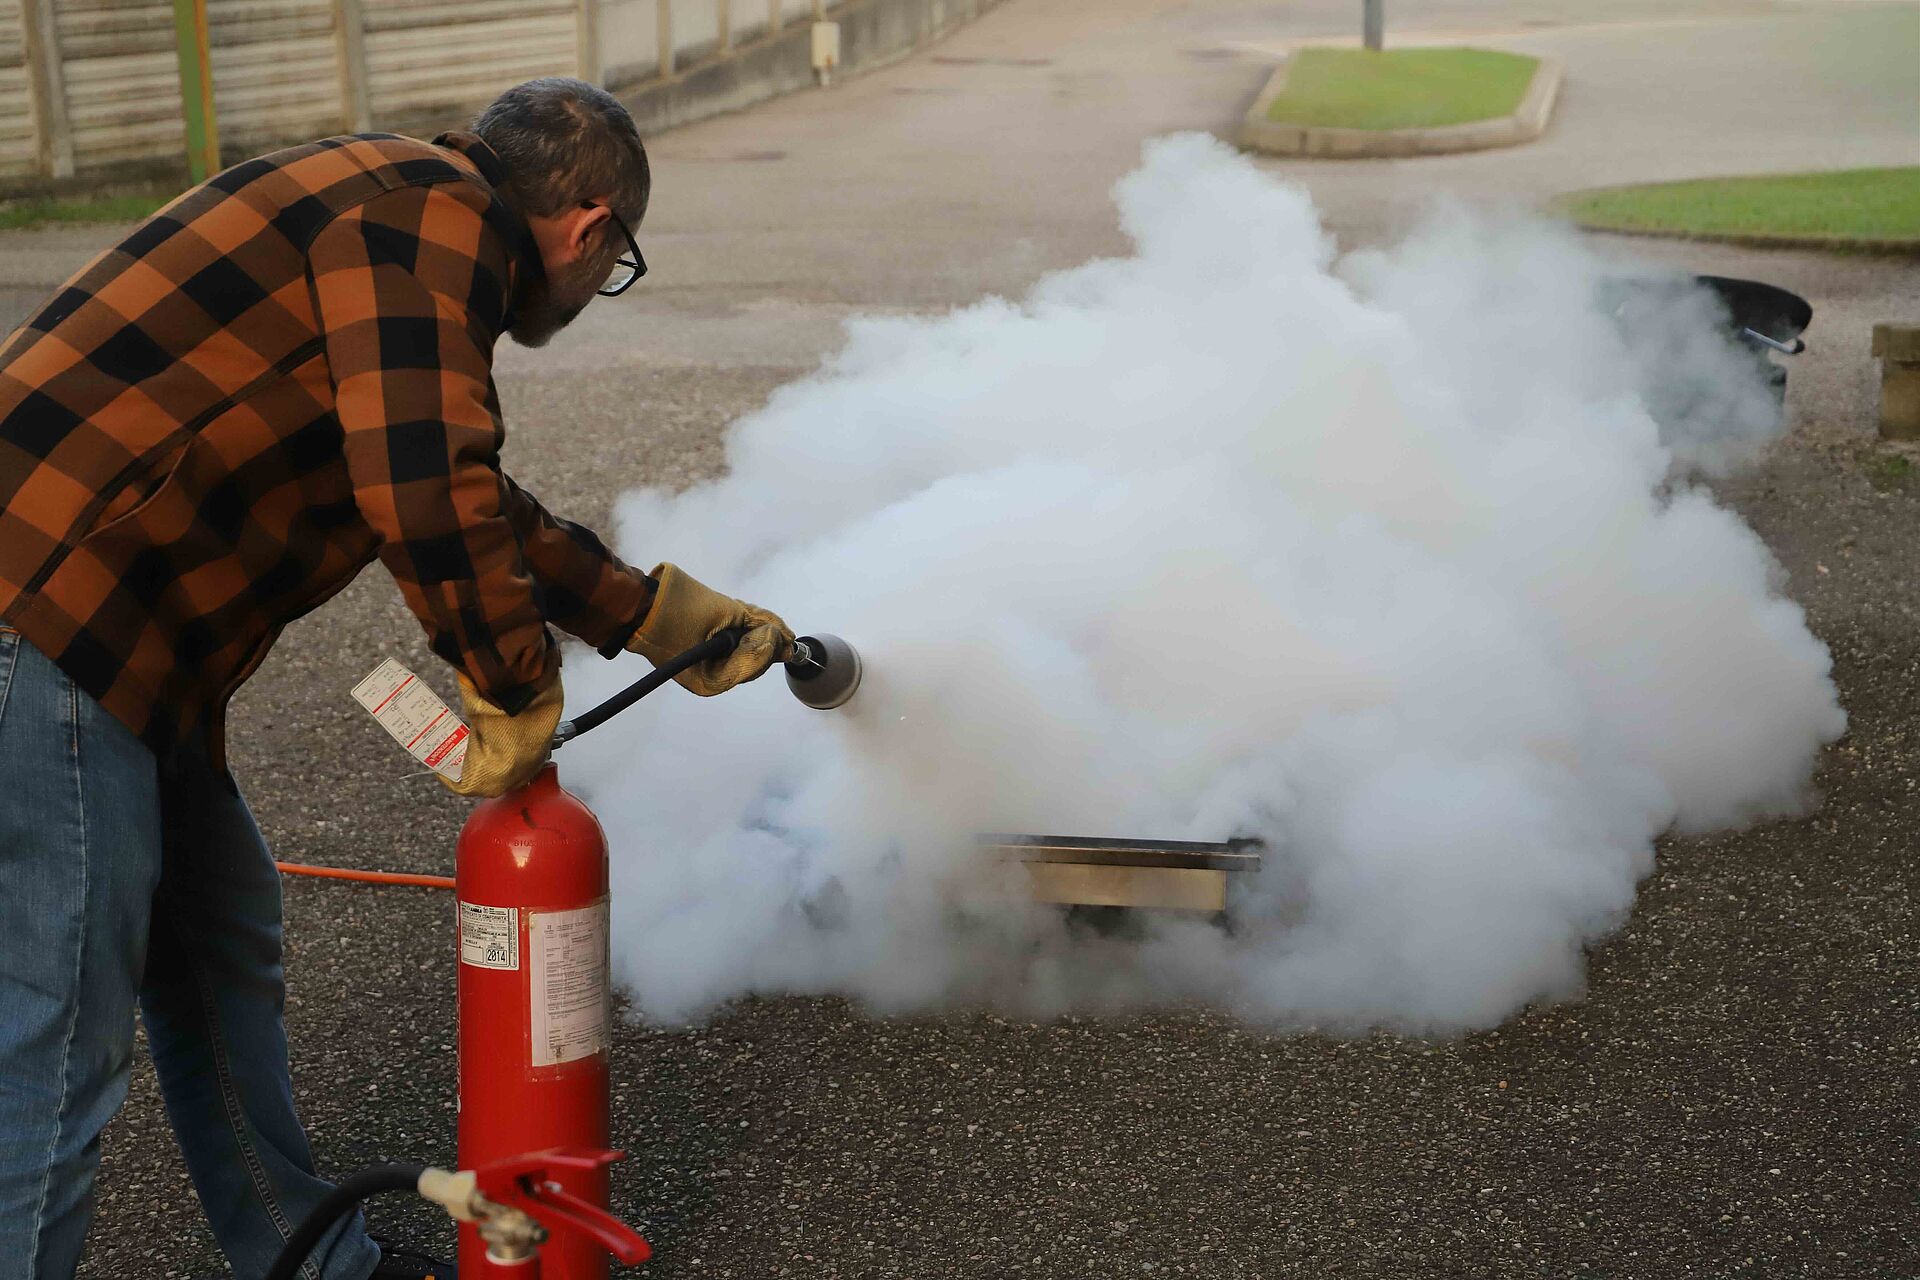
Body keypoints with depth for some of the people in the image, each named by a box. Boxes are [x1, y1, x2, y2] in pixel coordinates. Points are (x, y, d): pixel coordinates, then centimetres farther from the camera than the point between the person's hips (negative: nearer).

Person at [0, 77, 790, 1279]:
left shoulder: (401, 227, 21)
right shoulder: (436, 209, -11)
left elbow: (485, 507, 30)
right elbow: (424, 494, -23)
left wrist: (669, 617, 35)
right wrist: (519, 695, -8)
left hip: (99, 630, 11)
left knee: (224, 951, 22)